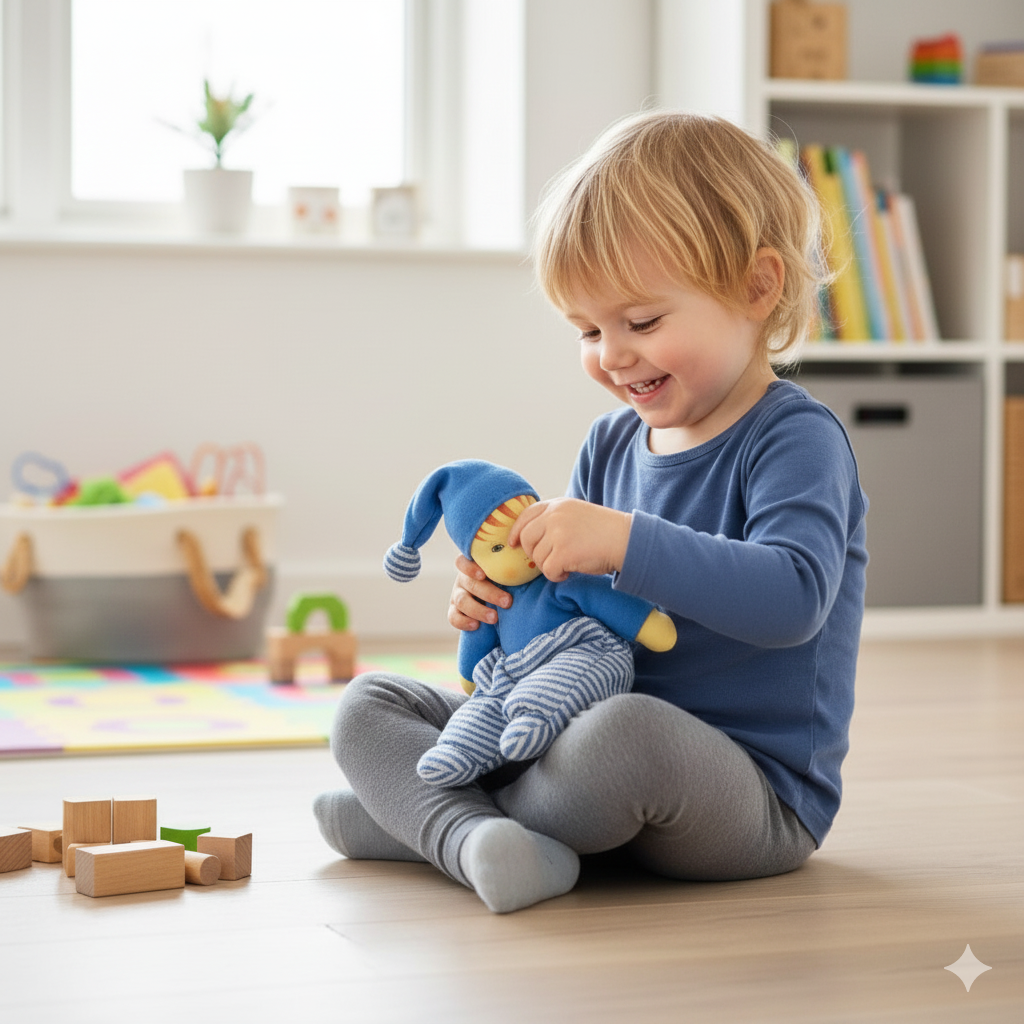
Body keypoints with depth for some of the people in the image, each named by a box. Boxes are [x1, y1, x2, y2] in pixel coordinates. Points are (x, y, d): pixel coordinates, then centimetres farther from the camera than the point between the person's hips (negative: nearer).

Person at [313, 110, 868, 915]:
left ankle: (410, 813, -14)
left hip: (759, 795, -7)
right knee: (367, 705, 2)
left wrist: (624, 542, -35)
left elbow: (791, 599, -30)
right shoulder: (611, 445, 11)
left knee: (624, 734, -41)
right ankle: (472, 836, -27)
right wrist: (497, 596, -5)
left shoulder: (794, 439, -12)